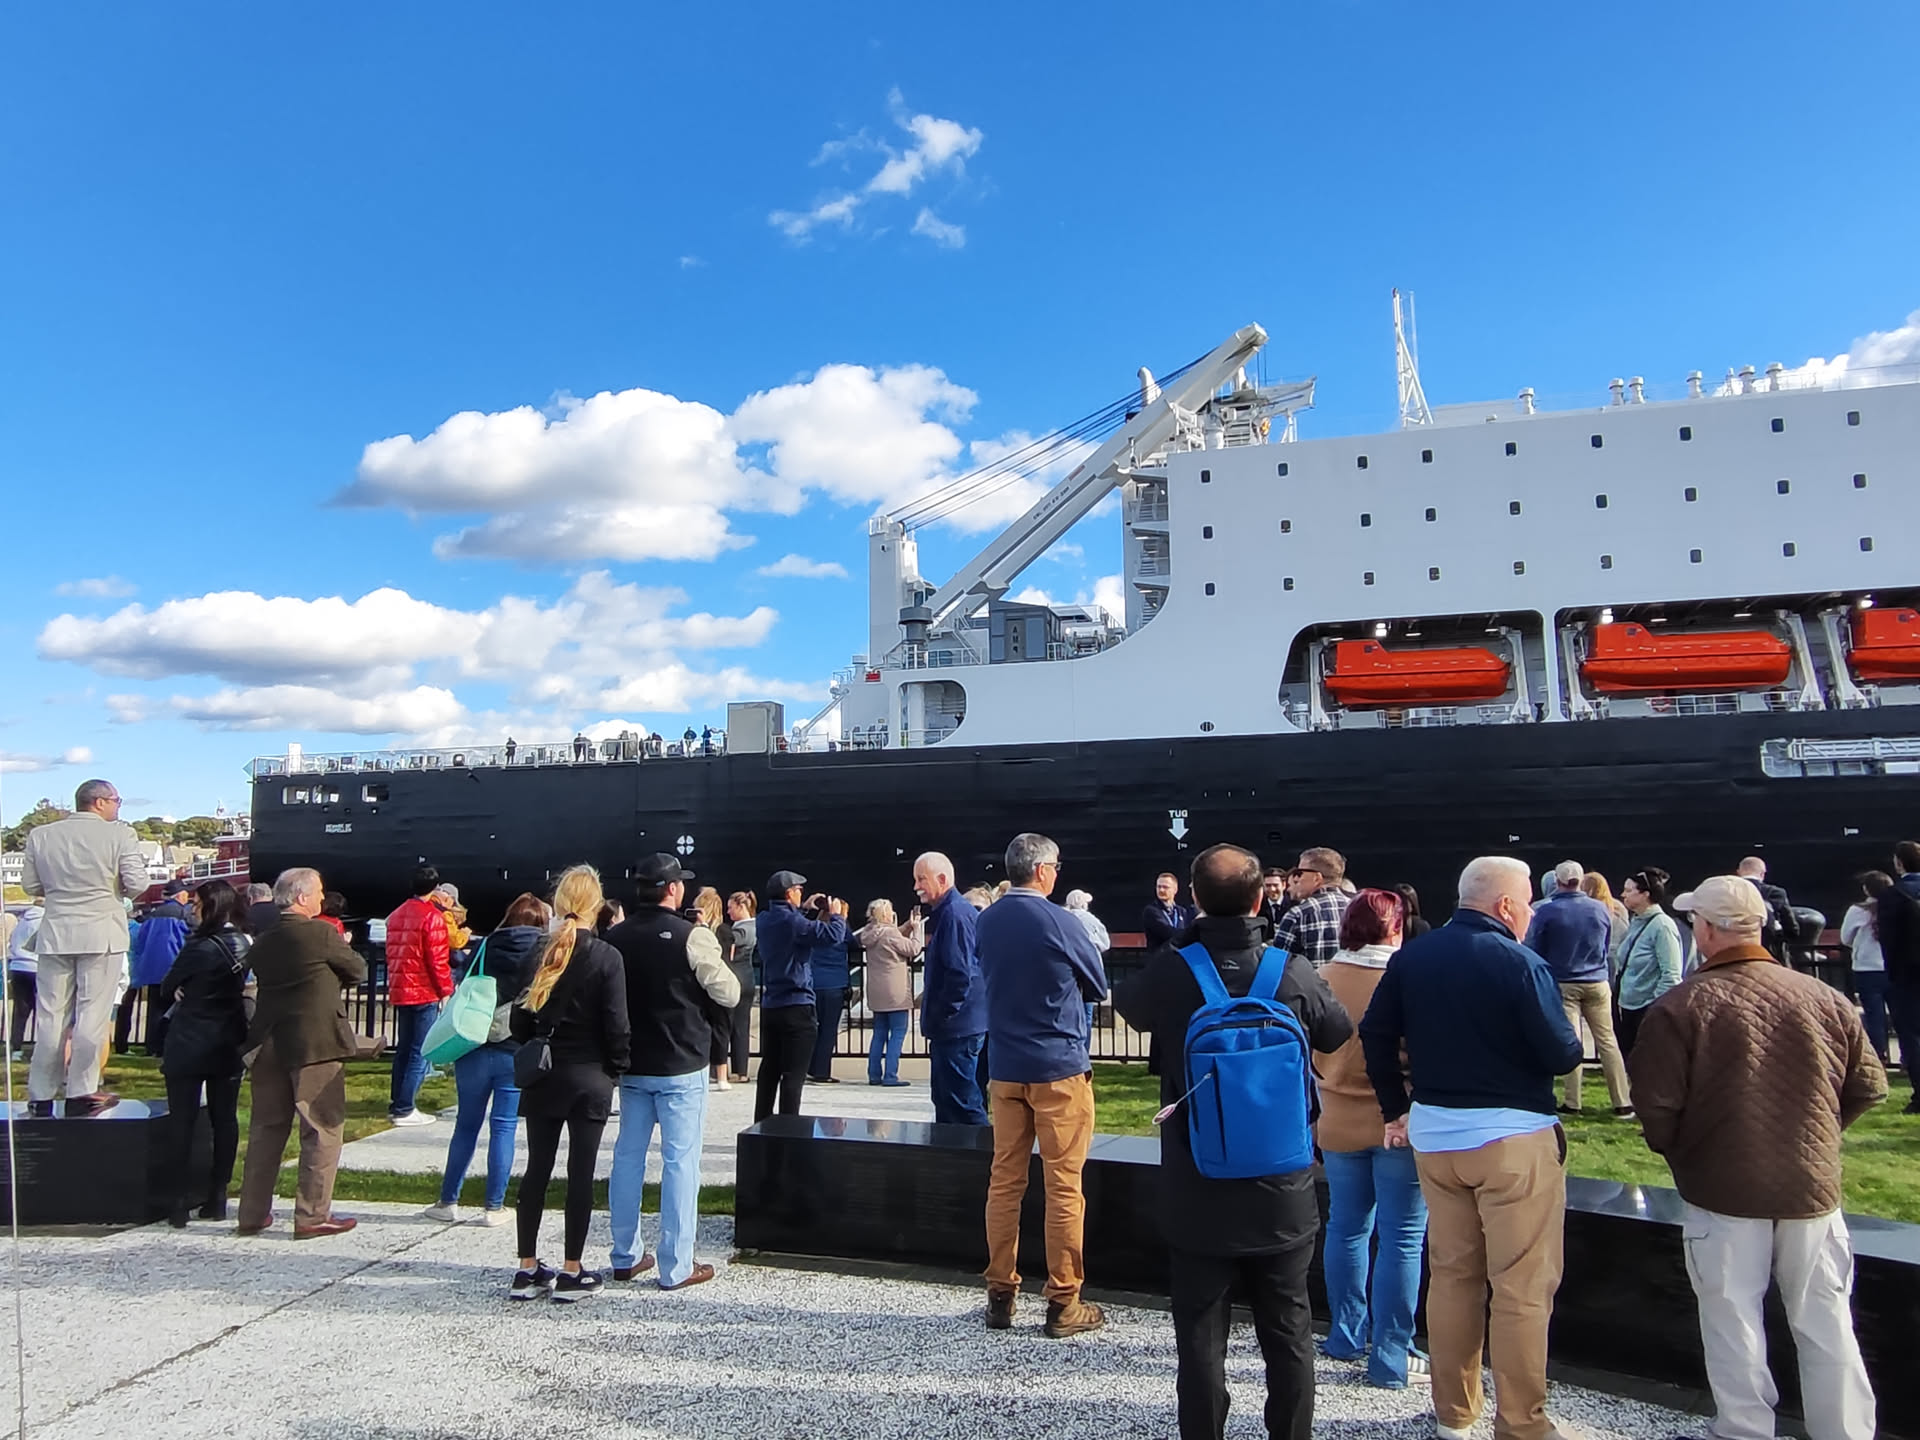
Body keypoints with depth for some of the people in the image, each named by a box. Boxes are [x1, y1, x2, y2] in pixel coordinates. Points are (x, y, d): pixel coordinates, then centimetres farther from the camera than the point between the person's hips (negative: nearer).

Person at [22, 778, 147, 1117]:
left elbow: (31, 886, 9)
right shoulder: (119, 834, -6)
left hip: (55, 933, 4)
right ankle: (81, 1094, 2)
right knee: (92, 1014, 1)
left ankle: (40, 1097, 16)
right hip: (102, 933, -4)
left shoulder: (41, 835, 6)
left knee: (50, 1015, 10)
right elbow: (136, 884, -10)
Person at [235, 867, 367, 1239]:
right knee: (323, 1128, 2)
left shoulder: (262, 940, 8)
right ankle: (312, 1215, 4)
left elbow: (259, 975, 17)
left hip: (269, 1044, 7)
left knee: (266, 1128, 15)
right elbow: (358, 970, -3)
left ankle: (253, 1213, 22)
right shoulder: (321, 933, -11)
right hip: (315, 1044, -7)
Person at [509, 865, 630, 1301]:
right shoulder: (606, 957, -11)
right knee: (581, 1173, 4)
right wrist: (617, 1067, 2)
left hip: (542, 1076, 4)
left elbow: (518, 1019, 0)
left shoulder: (538, 952, -2)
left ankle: (527, 1270, 20)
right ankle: (571, 1273, 12)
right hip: (589, 1078, -3)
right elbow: (616, 1024, -12)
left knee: (537, 1169, 12)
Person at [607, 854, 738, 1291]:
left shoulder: (615, 938, 1)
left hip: (632, 1066, 6)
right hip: (681, 1067, -5)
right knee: (680, 1161, 1)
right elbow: (729, 995, -10)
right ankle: (676, 1266, 6)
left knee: (628, 1155, 14)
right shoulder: (693, 936, -15)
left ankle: (625, 1257, 25)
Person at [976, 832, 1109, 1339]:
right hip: (1059, 1066, -5)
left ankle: (1001, 1294, 20)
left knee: (1004, 1180, 11)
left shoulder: (987, 922, 3)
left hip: (1004, 1065, 6)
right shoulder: (1058, 922, -13)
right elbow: (1098, 985, -1)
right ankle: (1063, 1304, 10)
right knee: (1064, 1186, 3)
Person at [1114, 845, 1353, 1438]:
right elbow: (1339, 1034, 8)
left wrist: (1182, 944, 11)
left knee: (1201, 1339, 12)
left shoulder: (1168, 972, -15)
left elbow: (1126, 1003, 9)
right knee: (1289, 1334, 17)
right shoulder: (1294, 974, -13)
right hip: (1282, 1197, 1)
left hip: (1196, 1199, -1)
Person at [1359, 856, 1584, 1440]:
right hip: (1512, 1135, -6)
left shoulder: (1411, 956, 2)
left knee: (1451, 1274, 16)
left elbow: (1375, 1032, 4)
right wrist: (1567, 1038, 9)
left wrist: (1395, 1107, 14)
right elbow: (1562, 1054, -14)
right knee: (1522, 1287, 6)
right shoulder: (1520, 963, -15)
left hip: (1432, 1134, 6)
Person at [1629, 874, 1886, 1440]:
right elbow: (1868, 1088, 5)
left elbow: (1655, 1103, -15)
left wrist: (1676, 1151, 6)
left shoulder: (1678, 1007, -16)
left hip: (1723, 1188, -3)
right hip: (1813, 1184, 3)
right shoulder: (1827, 999, -5)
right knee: (1825, 1324, 16)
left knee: (1734, 1322, 11)